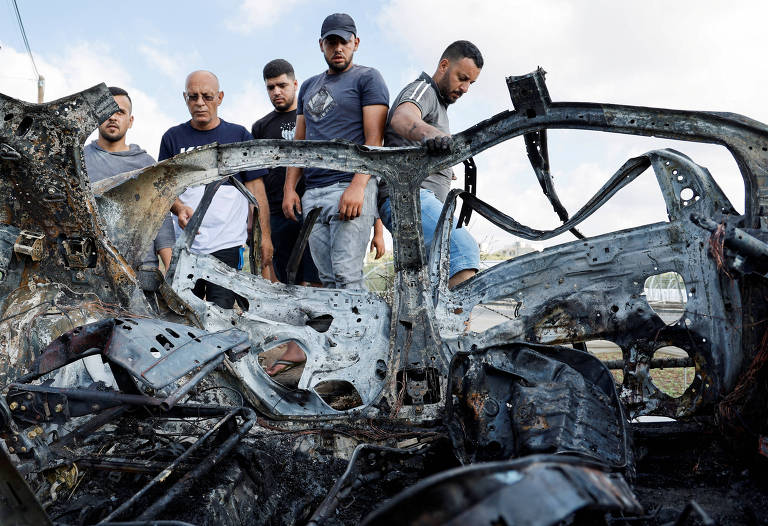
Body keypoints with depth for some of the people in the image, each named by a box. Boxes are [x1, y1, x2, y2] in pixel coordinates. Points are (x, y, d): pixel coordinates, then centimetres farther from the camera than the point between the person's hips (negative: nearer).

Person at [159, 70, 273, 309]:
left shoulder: (239, 136, 7)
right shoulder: (173, 137, 11)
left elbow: (256, 188, 6)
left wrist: (264, 235, -1)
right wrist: (179, 208, -12)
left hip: (228, 244, -2)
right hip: (186, 243, 2)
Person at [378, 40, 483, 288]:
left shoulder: (438, 104, 31)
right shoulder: (422, 89, 0)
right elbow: (402, 117, -27)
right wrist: (429, 133, -47)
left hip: (425, 201, 11)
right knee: (464, 249, -32)